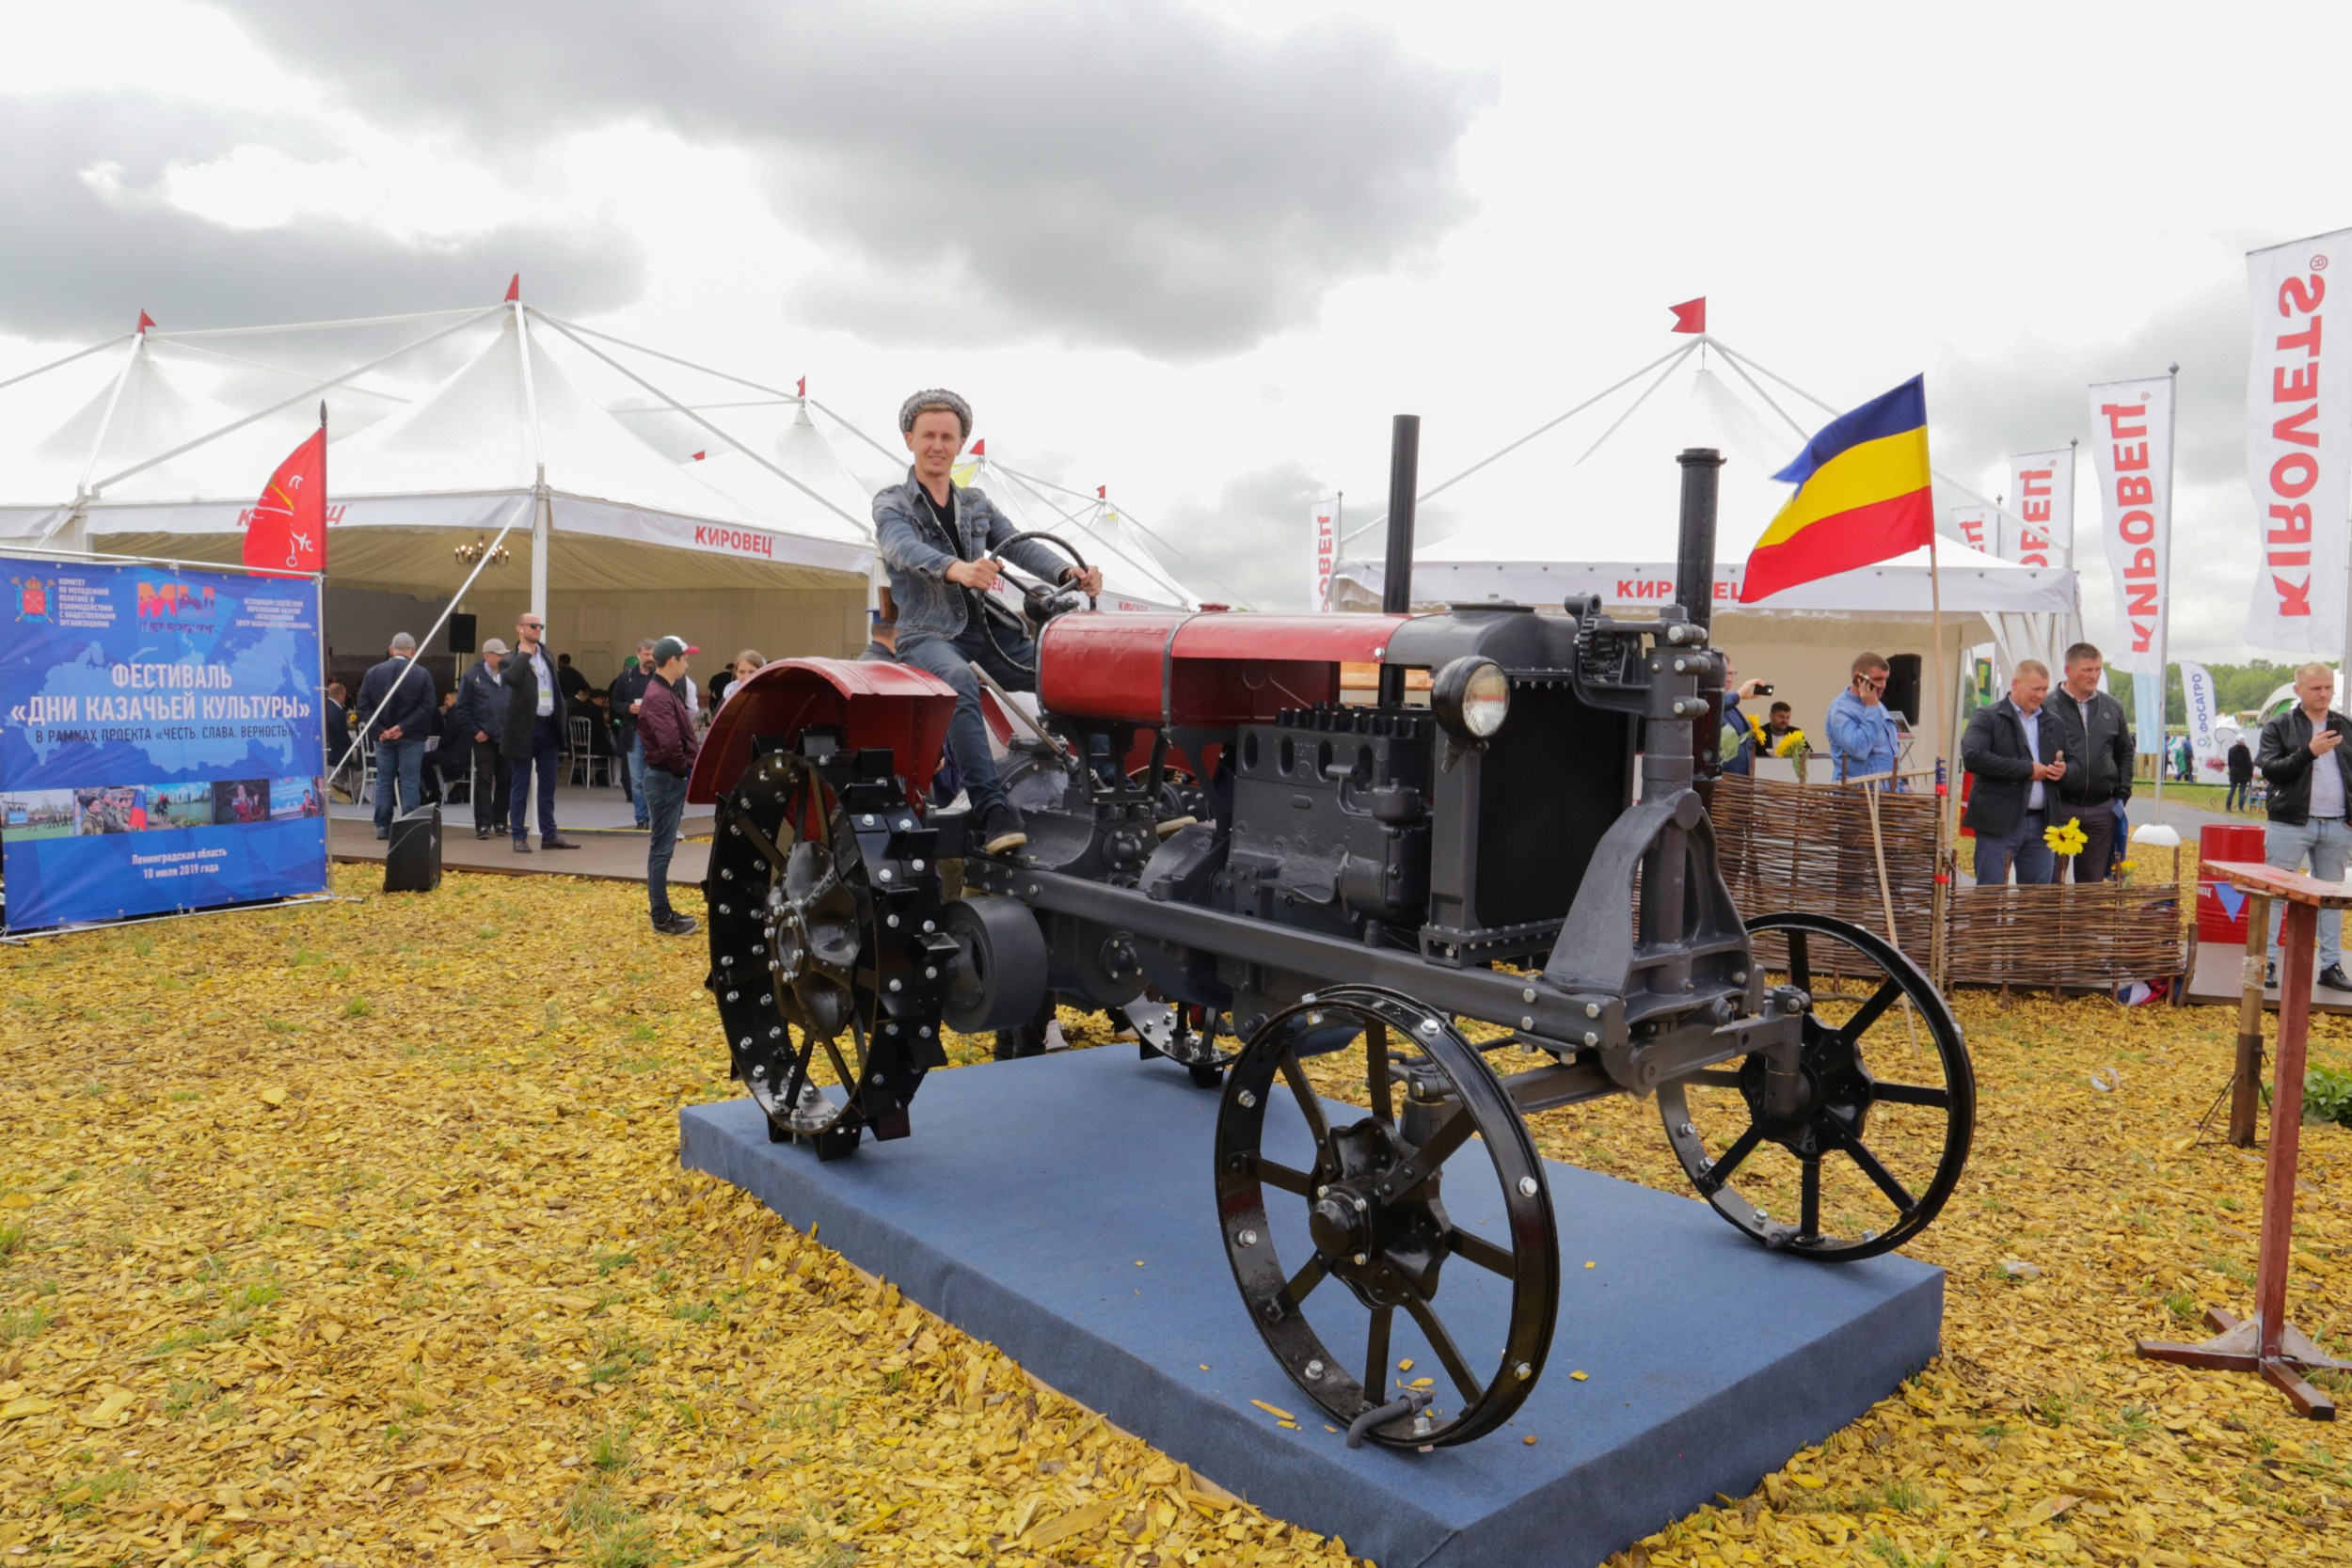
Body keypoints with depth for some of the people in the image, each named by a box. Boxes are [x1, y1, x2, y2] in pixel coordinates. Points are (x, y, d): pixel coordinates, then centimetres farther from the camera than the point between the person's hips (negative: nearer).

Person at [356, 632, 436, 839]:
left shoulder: (373, 673, 3)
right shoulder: (422, 674, -6)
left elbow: (364, 705, -2)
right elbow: (427, 706, -12)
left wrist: (379, 730, -6)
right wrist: (403, 727, -12)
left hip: (383, 737, 3)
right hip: (411, 737, -2)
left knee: (383, 781, 11)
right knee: (410, 783, 1)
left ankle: (382, 826, 12)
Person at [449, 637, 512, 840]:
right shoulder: (472, 677, 0)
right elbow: (462, 708, 1)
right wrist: (474, 731, -6)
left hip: (506, 737, 3)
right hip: (484, 738, -3)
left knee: (505, 781, 7)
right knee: (484, 781, -2)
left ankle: (500, 822, 18)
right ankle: (483, 825, 0)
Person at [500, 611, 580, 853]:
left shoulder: (546, 654, 14)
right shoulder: (514, 659, -7)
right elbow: (510, 678, -30)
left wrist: (559, 721, 11)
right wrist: (525, 652, -18)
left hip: (548, 726, 6)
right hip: (524, 728, -6)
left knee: (548, 786, 11)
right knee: (520, 785, 1)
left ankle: (549, 835, 18)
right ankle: (519, 837, 7)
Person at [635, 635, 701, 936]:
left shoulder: (666, 692, 14)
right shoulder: (659, 697, -18)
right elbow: (669, 743, -28)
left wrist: (687, 767, 1)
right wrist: (682, 768, -13)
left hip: (673, 778, 10)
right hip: (666, 778, -10)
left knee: (663, 847, 15)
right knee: (662, 849, -3)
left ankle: (663, 912, 23)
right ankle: (662, 918, 4)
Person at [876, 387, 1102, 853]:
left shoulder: (976, 505, 20)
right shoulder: (891, 504, 4)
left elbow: (1020, 547, 6)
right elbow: (903, 548, -19)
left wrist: (1068, 573, -16)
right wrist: (956, 568, -41)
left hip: (983, 628, 5)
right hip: (926, 634, -5)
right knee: (958, 680, -39)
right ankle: (992, 807, -45)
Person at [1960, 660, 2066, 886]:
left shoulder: (2050, 722, 17)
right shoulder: (1987, 717, -2)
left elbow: (2065, 762, 27)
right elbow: (1972, 757, -18)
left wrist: (2062, 770, 1)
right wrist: (2027, 769, -15)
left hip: (2041, 823, 6)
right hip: (1999, 822, -5)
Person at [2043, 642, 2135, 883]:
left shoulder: (2113, 708, 10)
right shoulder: (2049, 708, -5)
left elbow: (2126, 753, 18)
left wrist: (2122, 794, 9)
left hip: (2102, 810, 4)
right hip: (2061, 807, -4)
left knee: (2093, 883, 10)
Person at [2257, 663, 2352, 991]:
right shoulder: (2279, 727, 0)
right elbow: (2269, 769, -10)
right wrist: (2309, 751, -22)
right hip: (2291, 824, -4)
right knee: (2275, 893, -1)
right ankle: (2266, 962, 5)